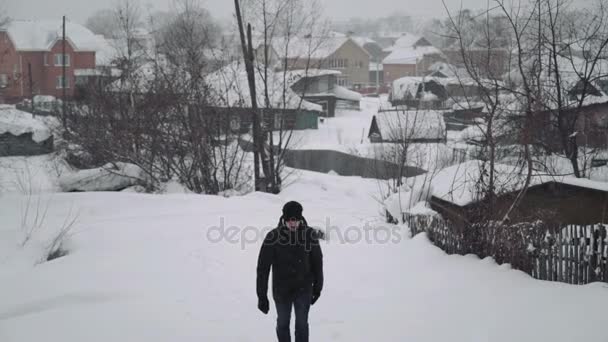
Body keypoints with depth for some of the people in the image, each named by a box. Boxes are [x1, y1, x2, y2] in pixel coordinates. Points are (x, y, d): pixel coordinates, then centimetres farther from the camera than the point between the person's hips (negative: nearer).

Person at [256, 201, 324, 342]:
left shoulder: (310, 234, -8)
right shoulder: (273, 236, -14)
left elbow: (317, 262, 5)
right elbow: (263, 267, -10)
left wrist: (317, 287, 9)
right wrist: (262, 295, -10)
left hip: (304, 289, 0)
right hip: (281, 290, 0)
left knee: (302, 325, 2)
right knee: (282, 324, 13)